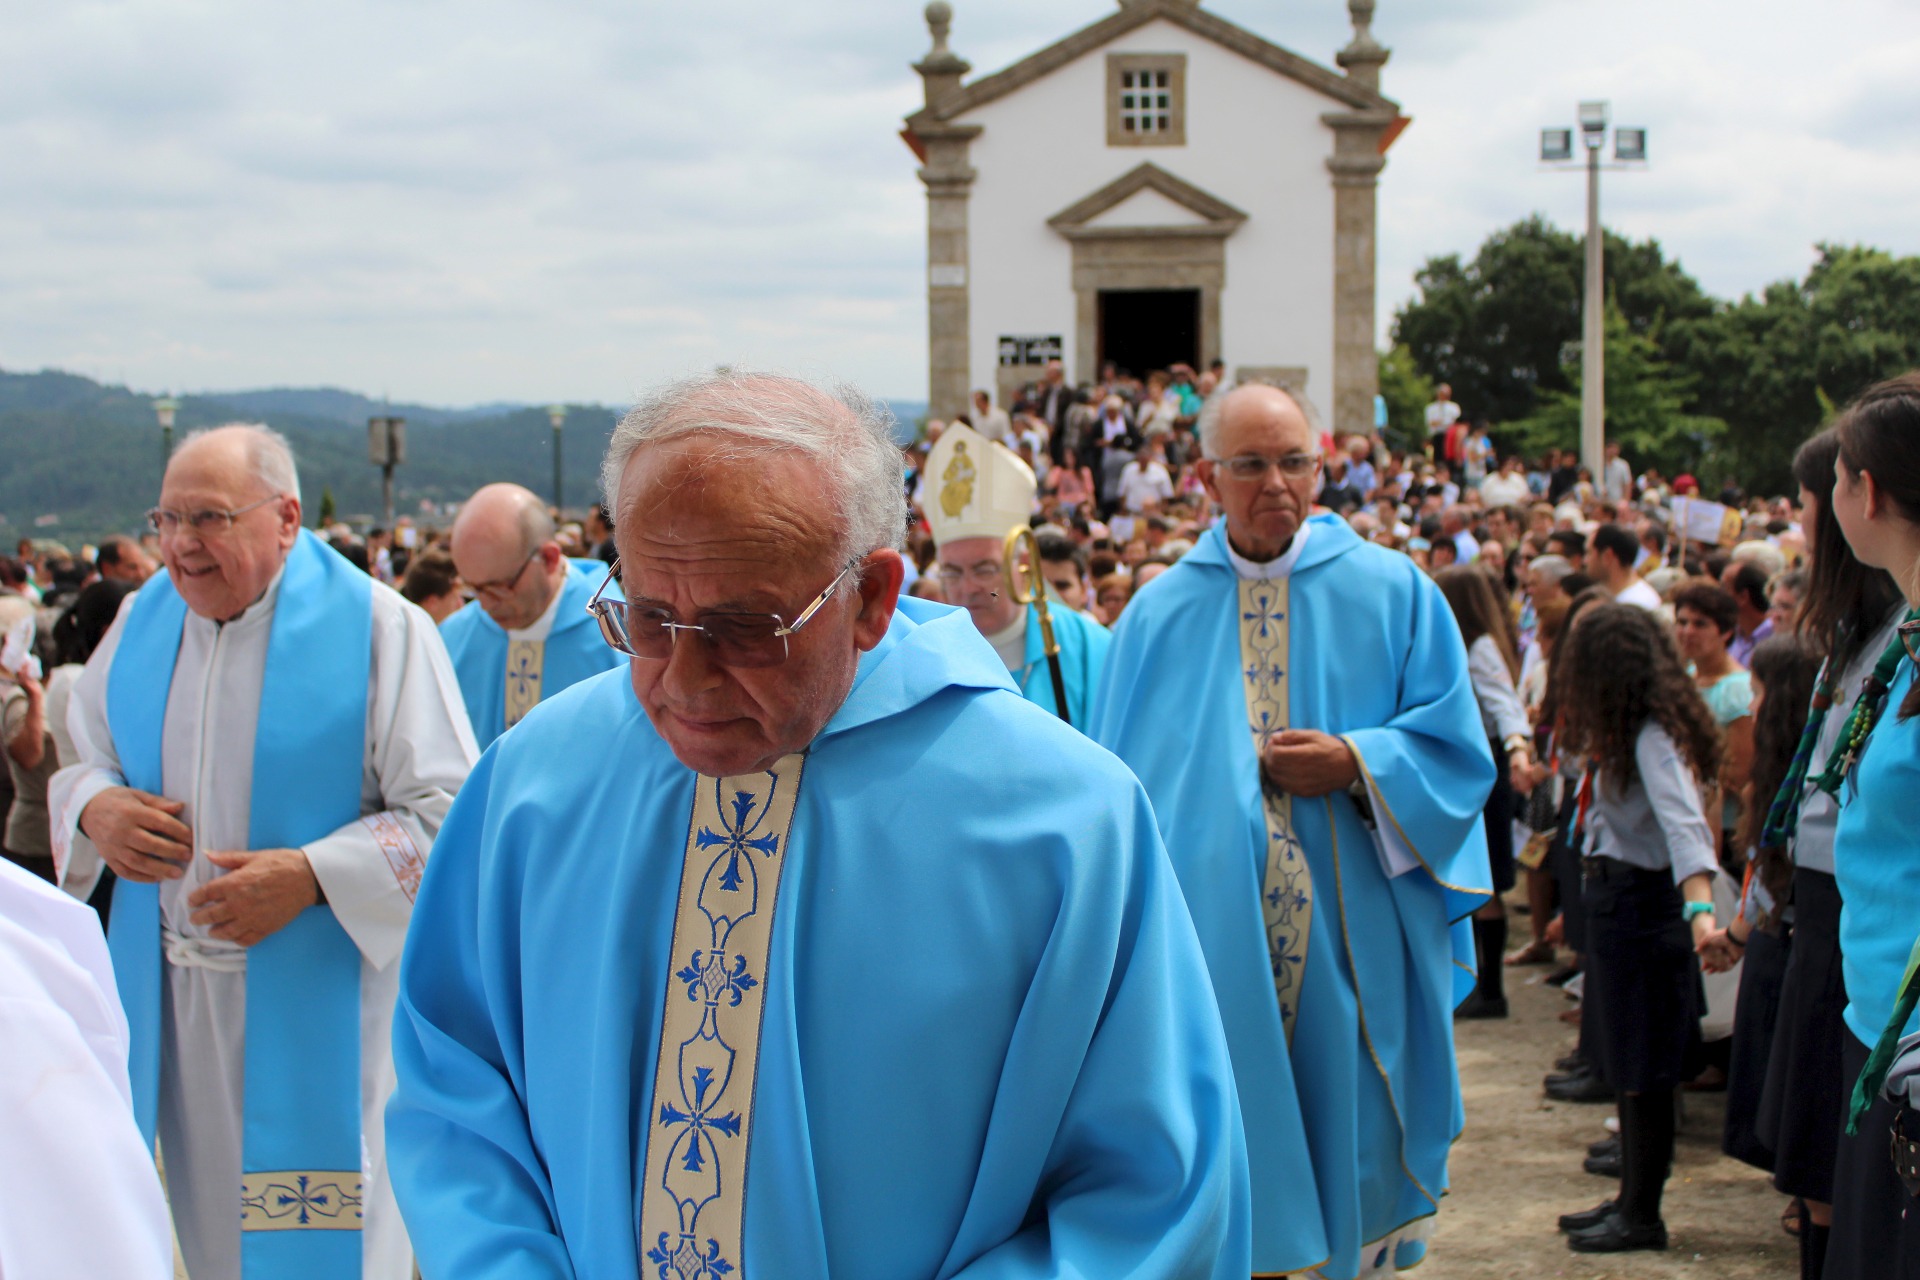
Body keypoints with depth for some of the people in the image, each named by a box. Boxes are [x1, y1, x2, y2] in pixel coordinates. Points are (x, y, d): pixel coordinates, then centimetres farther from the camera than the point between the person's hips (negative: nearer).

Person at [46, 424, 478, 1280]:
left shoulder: (377, 627, -11)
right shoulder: (142, 622, 5)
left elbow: (449, 811, -12)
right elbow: (80, 757, 18)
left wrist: (312, 876, -22)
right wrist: (96, 807, -5)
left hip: (317, 998, -5)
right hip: (171, 994, 5)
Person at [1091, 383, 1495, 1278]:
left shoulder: (1393, 593, 4)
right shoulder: (1157, 614, 7)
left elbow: (1457, 752, 2)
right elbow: (1118, 790, 10)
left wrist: (1355, 764, -14)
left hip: (1349, 940, 0)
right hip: (1211, 931, 0)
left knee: (1345, 1133, 7)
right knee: (1228, 1140, 1)